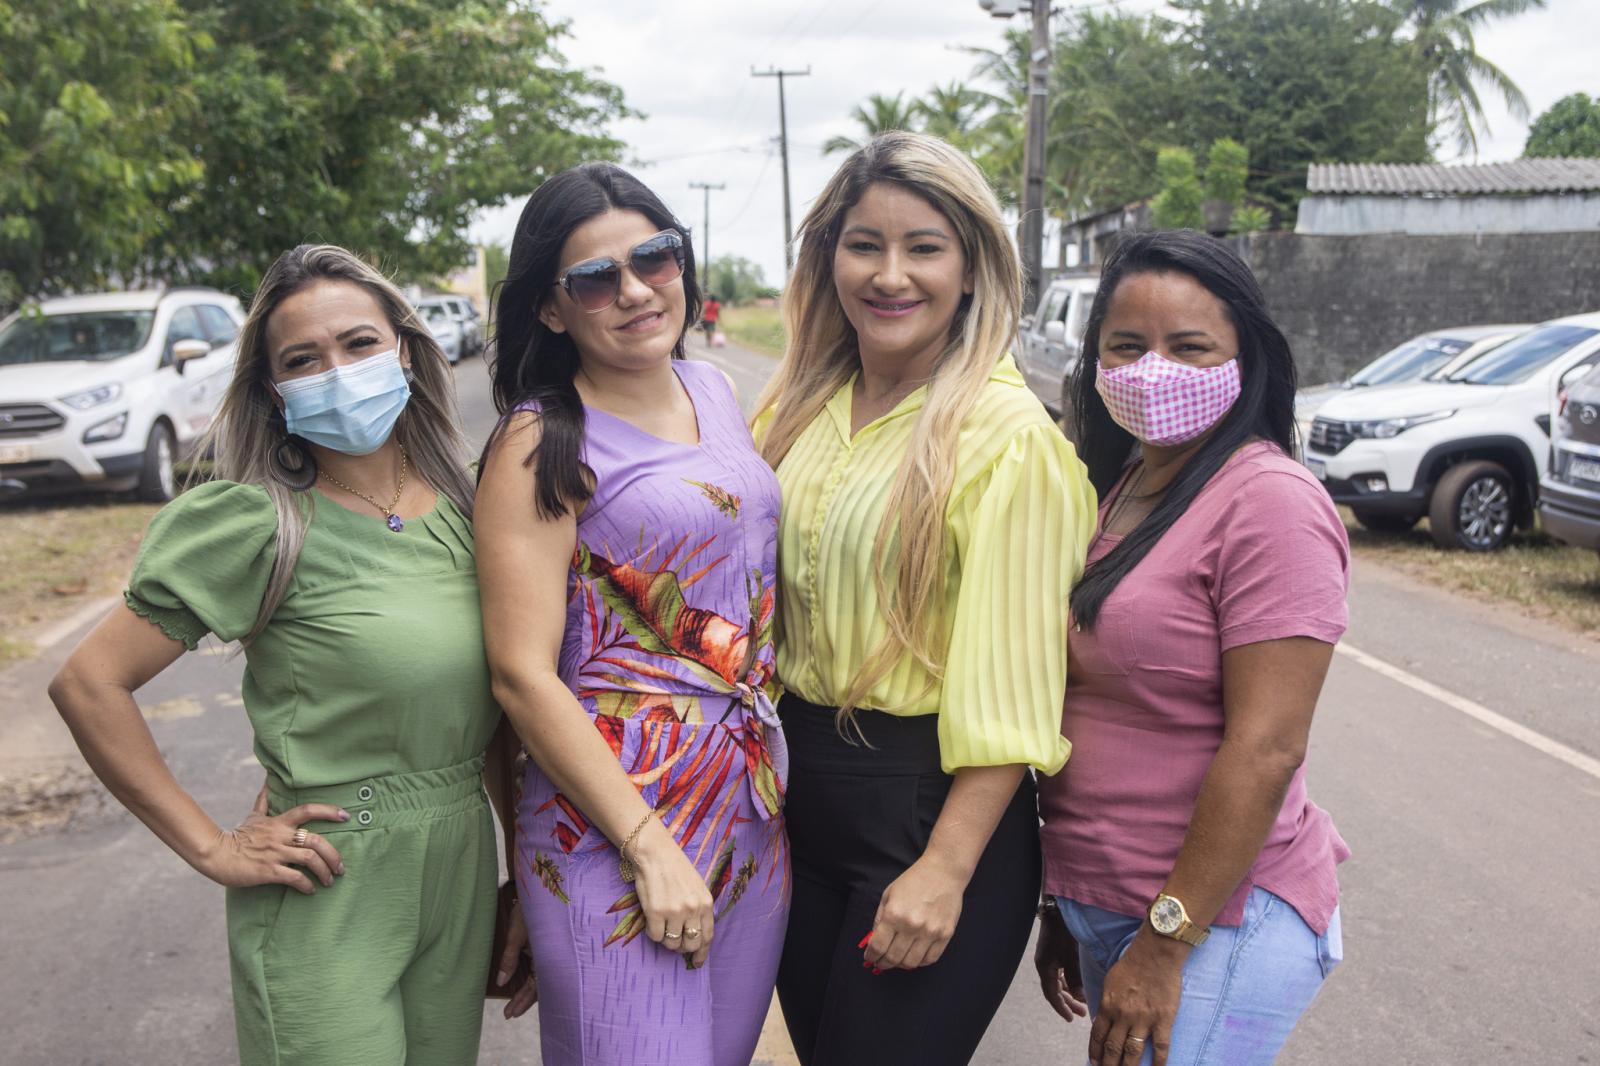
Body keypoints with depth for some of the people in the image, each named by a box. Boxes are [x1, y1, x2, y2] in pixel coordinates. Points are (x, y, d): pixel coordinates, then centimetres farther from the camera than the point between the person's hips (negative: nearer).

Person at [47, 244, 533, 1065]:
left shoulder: (465, 506, 2)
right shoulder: (258, 526, -13)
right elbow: (88, 683, -13)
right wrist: (214, 849, -12)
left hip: (464, 876, 5)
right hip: (325, 904, -5)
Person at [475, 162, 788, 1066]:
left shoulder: (715, 391, 8)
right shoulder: (543, 443, -11)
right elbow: (523, 676, -15)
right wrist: (652, 848, -18)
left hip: (757, 798, 6)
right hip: (615, 816, -6)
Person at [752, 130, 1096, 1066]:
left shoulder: (1007, 434, -15)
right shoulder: (799, 411, 4)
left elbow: (1011, 681, -17)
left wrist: (947, 871, -18)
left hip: (929, 803, -6)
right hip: (800, 793, 6)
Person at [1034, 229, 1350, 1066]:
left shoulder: (1269, 503, -17)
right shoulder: (1119, 488, 8)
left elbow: (1265, 748, -21)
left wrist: (1165, 943, -19)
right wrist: (1063, 907, 15)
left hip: (1214, 922, -8)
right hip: (1103, 906, 8)